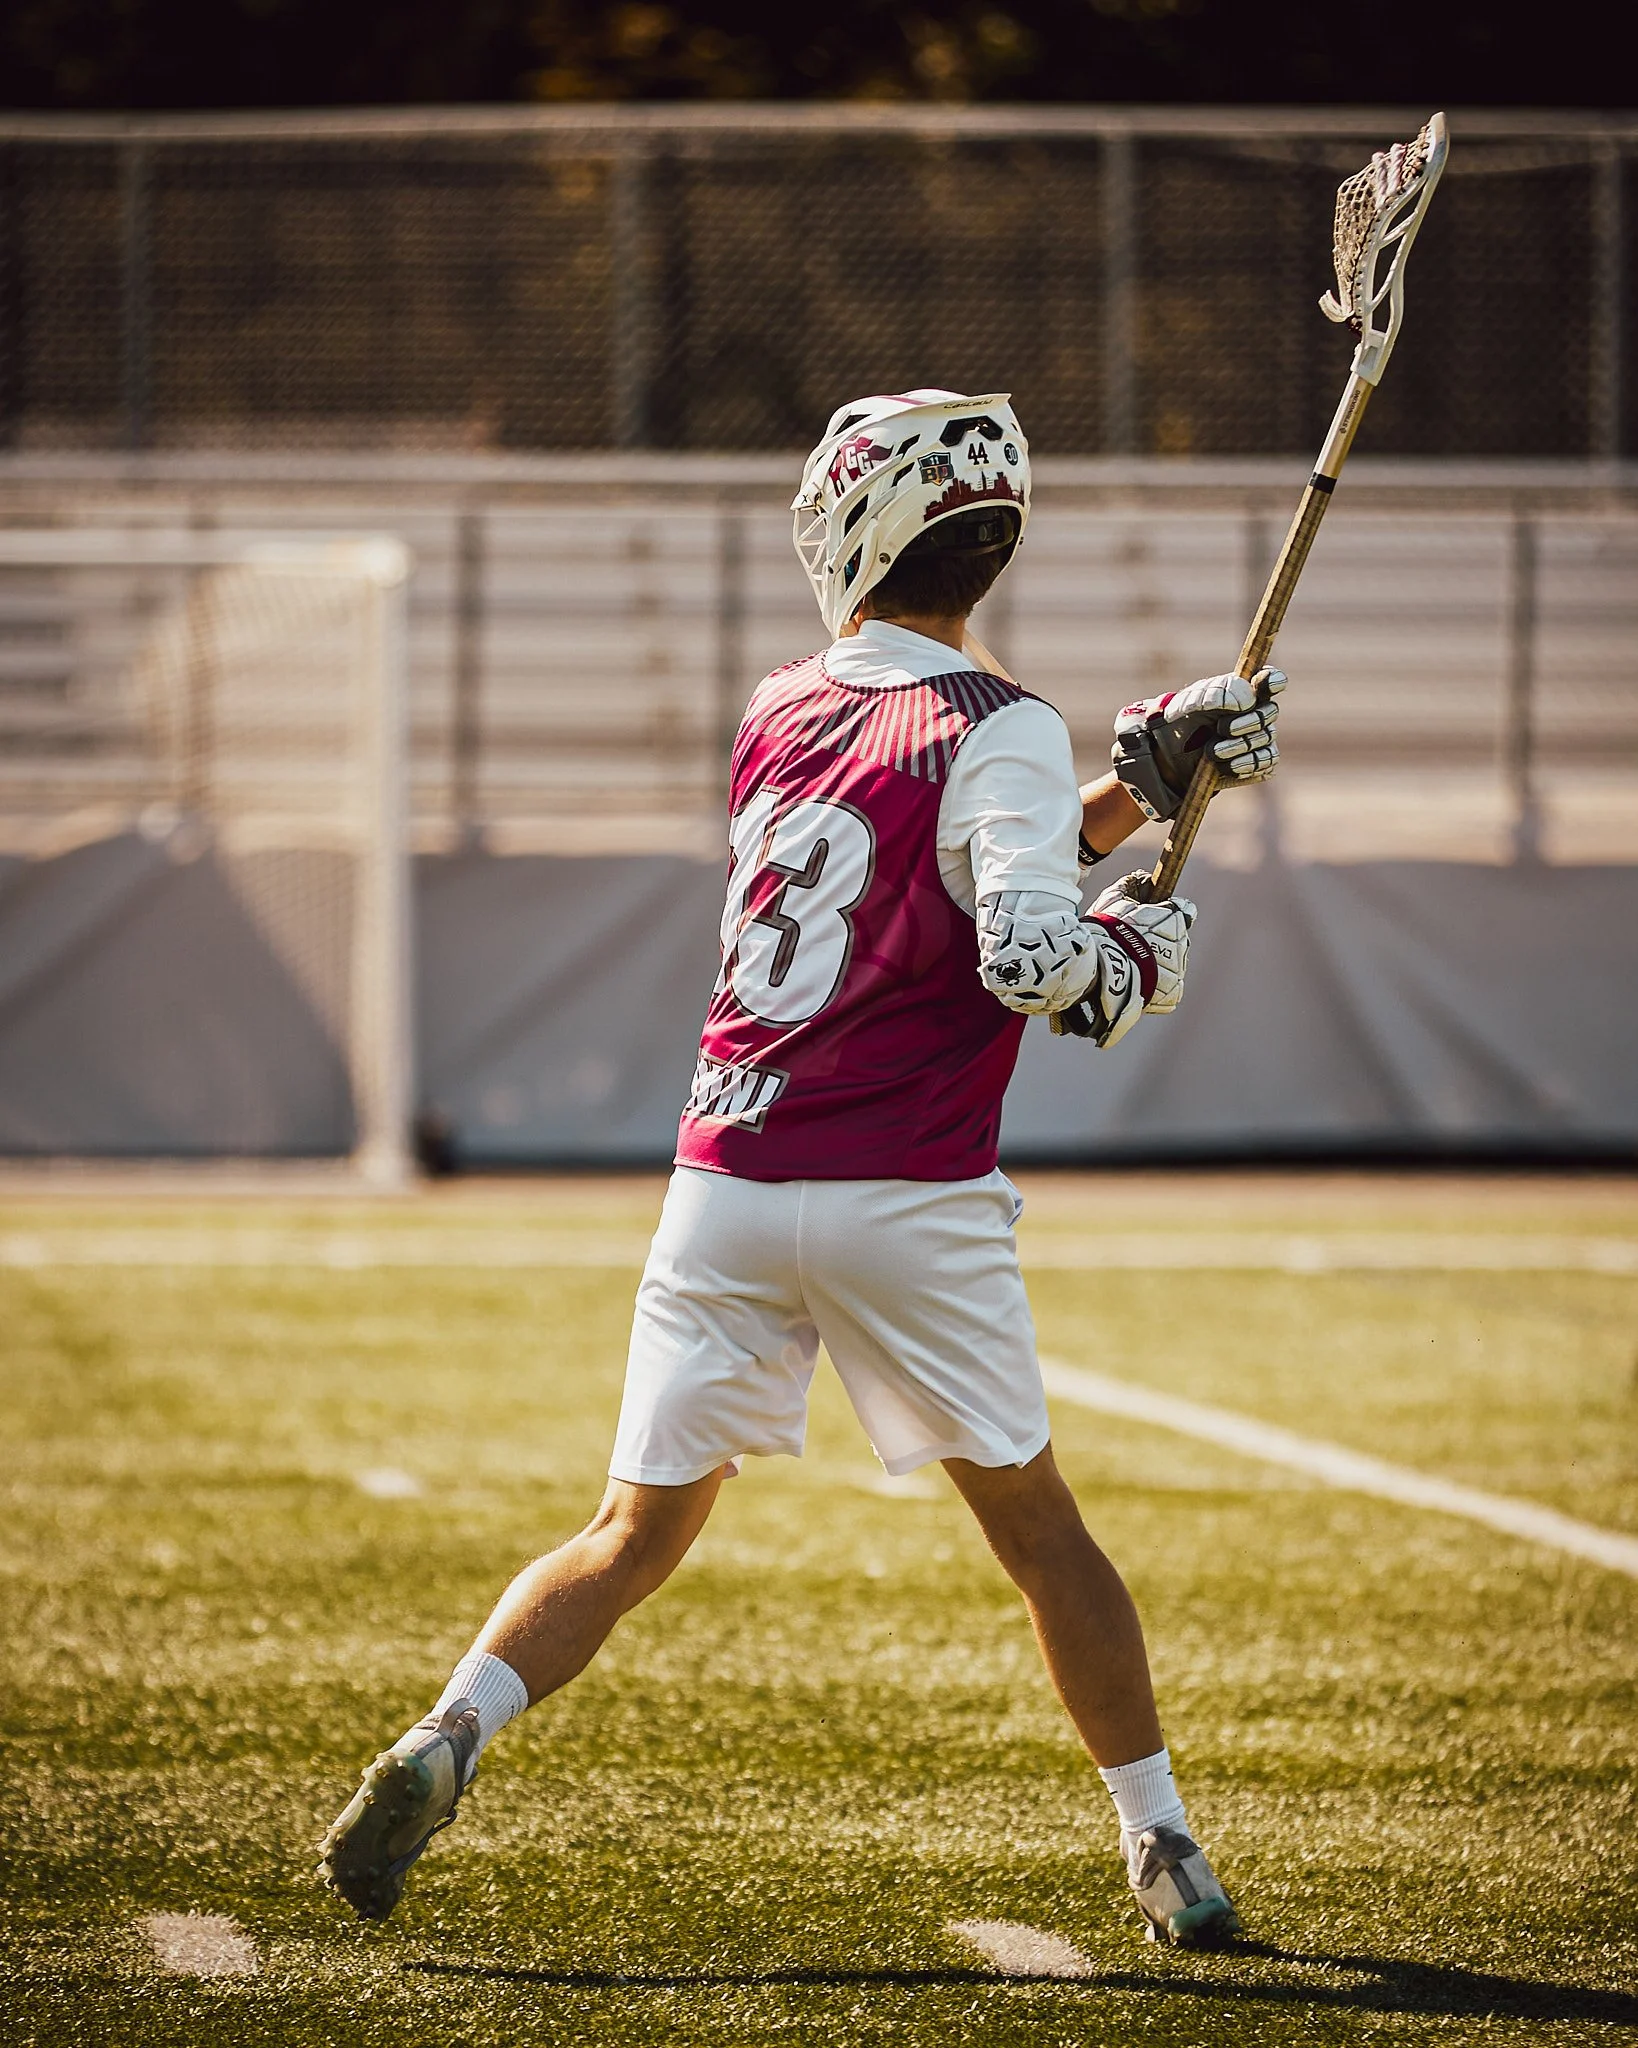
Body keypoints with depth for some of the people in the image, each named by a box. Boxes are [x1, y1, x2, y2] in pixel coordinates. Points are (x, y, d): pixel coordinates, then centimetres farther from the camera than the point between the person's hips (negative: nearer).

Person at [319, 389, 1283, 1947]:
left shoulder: (779, 711, 10)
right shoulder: (995, 731, -8)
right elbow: (1027, 954, -21)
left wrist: (1142, 779, 17)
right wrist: (1133, 960, 0)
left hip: (728, 1181, 4)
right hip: (908, 1204, -4)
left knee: (636, 1533, 9)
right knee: (1035, 1524, 11)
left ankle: (443, 1744, -12)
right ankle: (1161, 1848, 16)